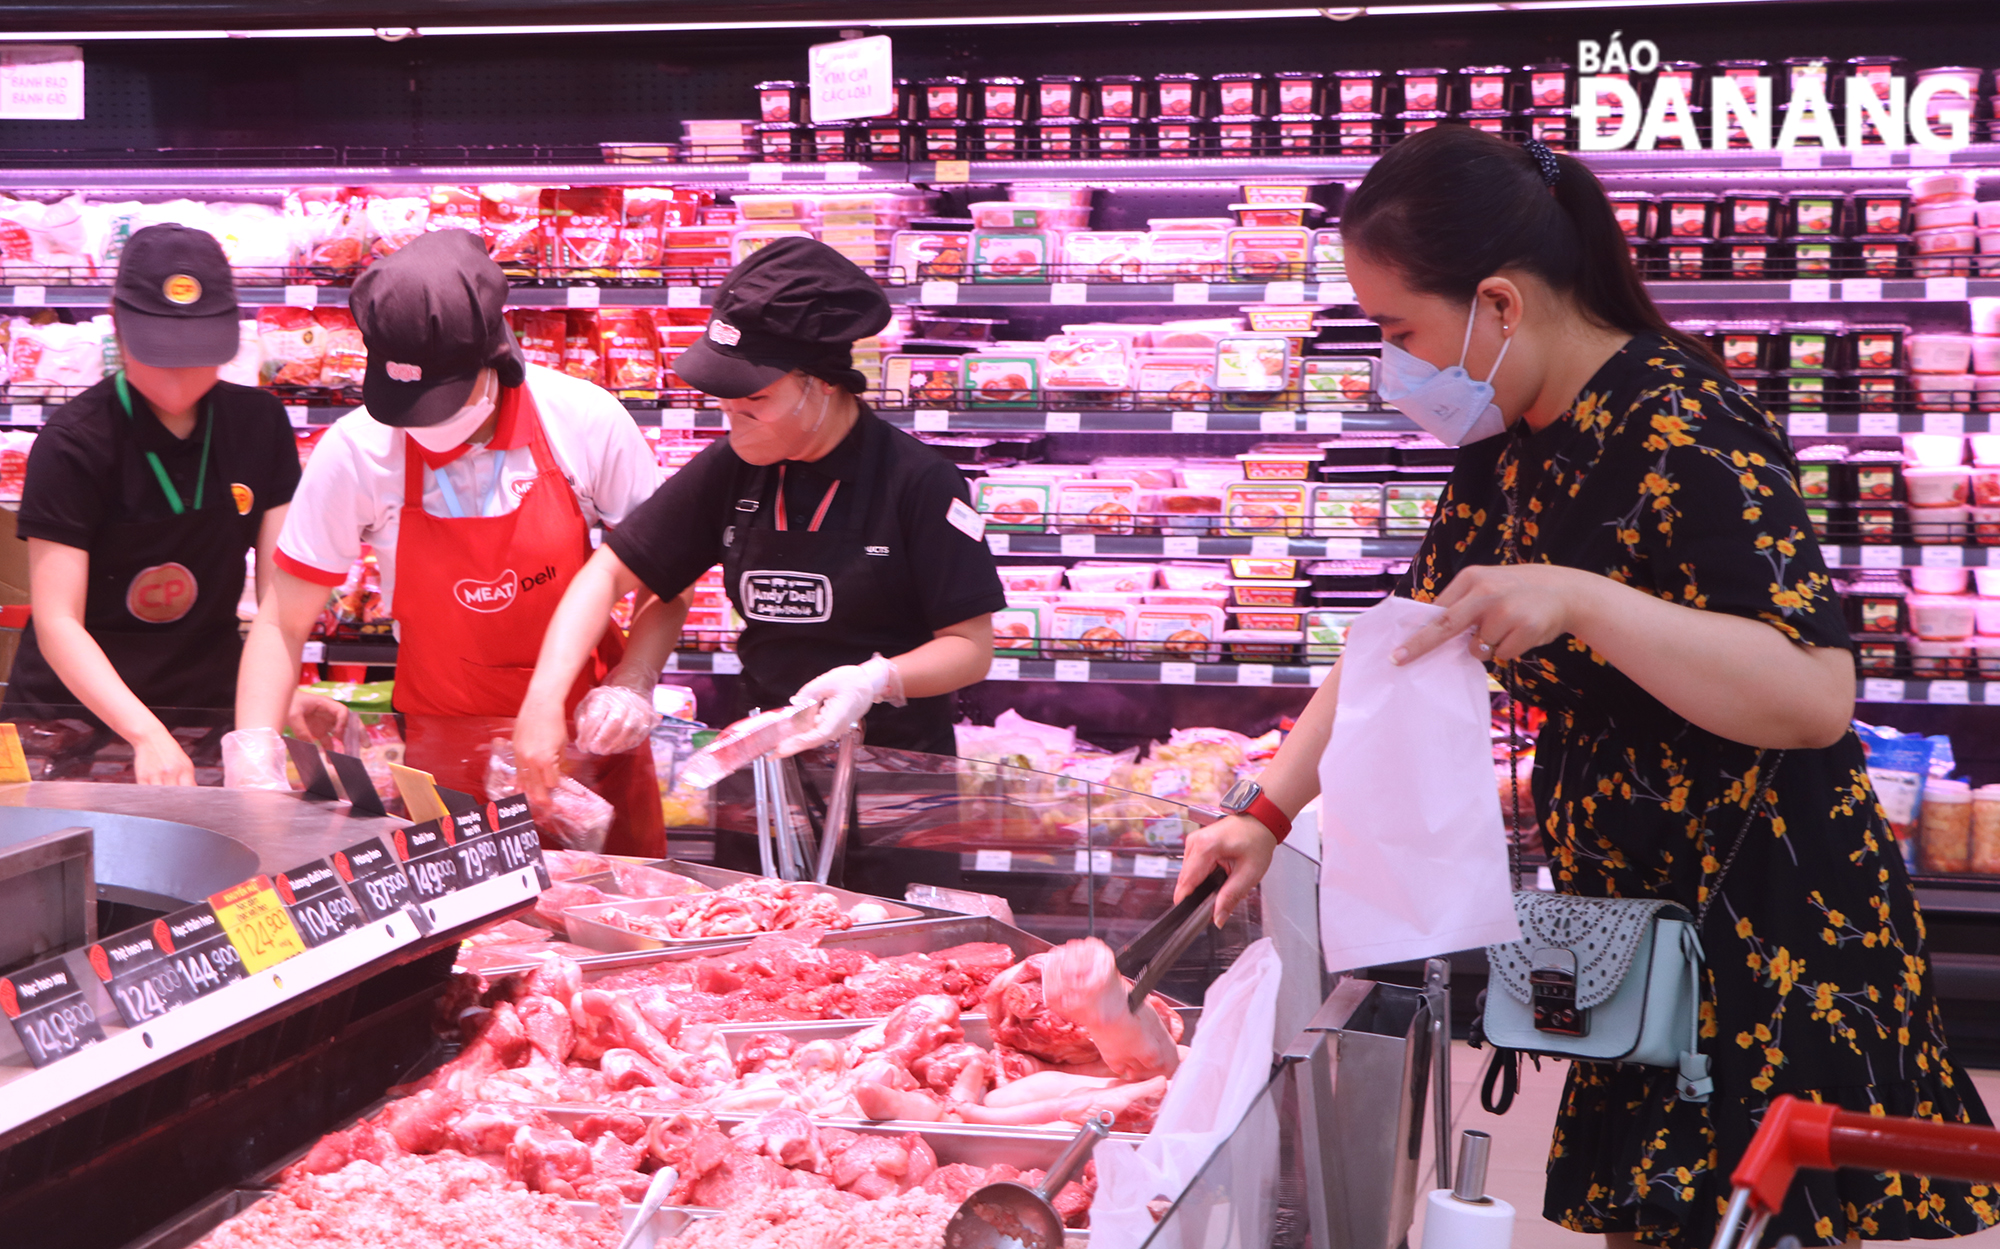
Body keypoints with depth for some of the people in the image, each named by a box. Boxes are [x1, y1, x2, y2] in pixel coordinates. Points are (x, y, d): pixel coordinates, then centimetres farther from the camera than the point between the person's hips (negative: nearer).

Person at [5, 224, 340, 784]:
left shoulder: (259, 423, 3)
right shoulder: (74, 444, -11)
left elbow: (281, 586, 1)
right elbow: (57, 622, -16)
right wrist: (147, 734, -29)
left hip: (209, 706, 3)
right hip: (74, 711, -3)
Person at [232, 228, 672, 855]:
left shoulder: (585, 421, -14)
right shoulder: (356, 452, -14)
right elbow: (283, 623, -5)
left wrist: (632, 682, -18)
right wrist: (253, 758, -17)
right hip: (443, 756, -1)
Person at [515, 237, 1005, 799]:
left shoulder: (917, 481, -9)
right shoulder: (730, 469, 4)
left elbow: (972, 647, -6)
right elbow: (608, 572, 6)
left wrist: (879, 679, -25)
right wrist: (545, 697, -8)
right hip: (768, 762, 4)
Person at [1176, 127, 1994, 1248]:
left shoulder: (1684, 438, -21)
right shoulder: (1510, 444, 7)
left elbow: (1817, 696, -29)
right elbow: (1407, 639, 17)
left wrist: (1577, 604, -36)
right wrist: (1270, 816, 12)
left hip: (1768, 940, -8)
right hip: (1627, 909, 8)